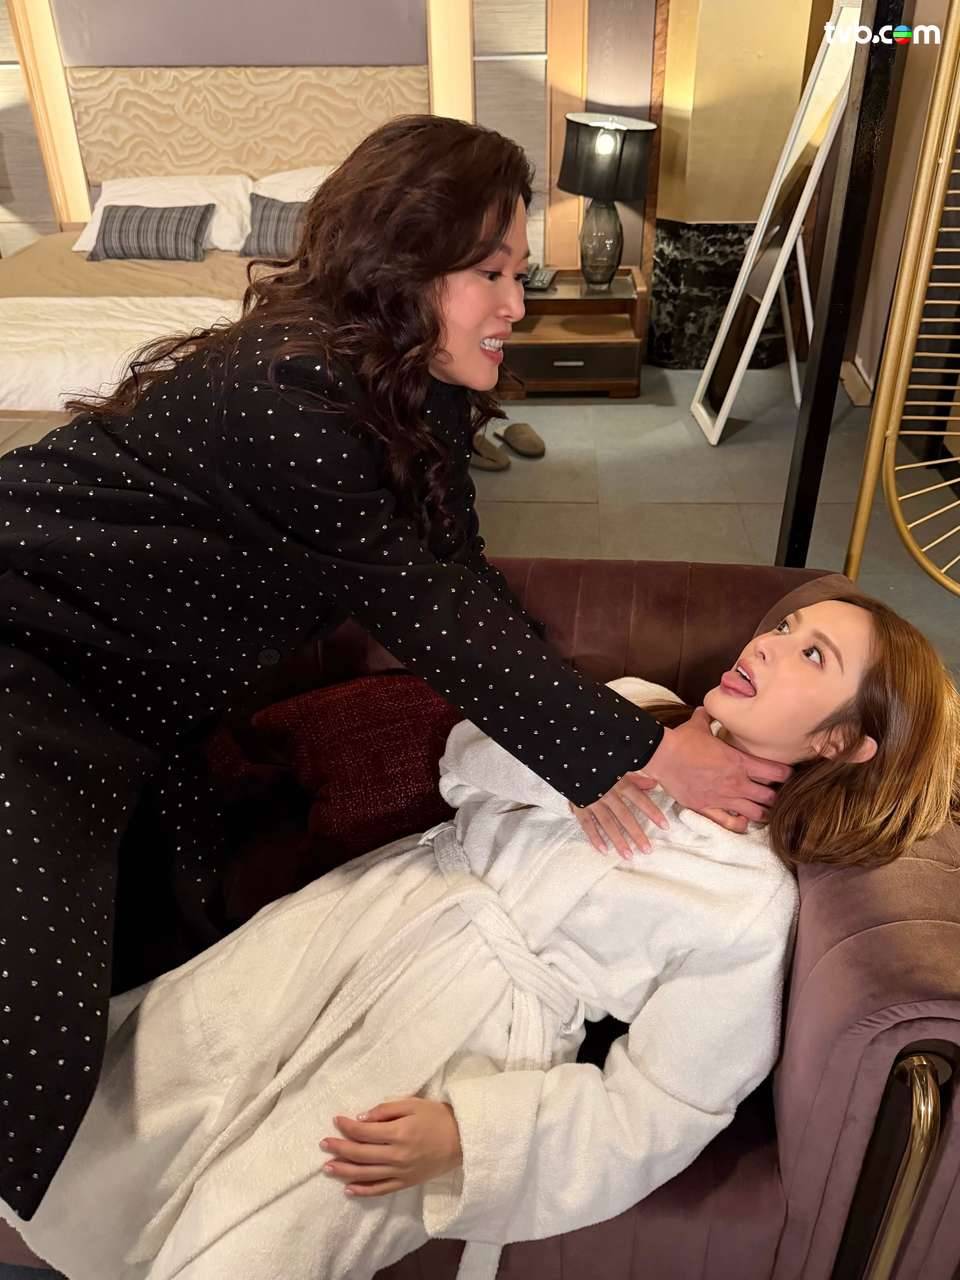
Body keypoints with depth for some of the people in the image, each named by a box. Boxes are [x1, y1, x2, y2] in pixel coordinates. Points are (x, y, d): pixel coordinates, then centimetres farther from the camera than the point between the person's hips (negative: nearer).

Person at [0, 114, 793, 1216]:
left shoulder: (414, 390, 0)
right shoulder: (292, 392, -29)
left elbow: (466, 579, -2)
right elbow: (427, 612, -27)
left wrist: (583, 748, -14)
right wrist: (644, 751, -20)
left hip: (135, 709, 9)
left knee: (175, 954, 14)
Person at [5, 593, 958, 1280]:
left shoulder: (752, 900, -5)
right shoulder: (637, 709, 9)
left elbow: (661, 1107, -6)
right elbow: (468, 771, 5)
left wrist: (467, 1135, -16)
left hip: (471, 1014, -4)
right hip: (373, 909, 5)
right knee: (121, 1085, -4)